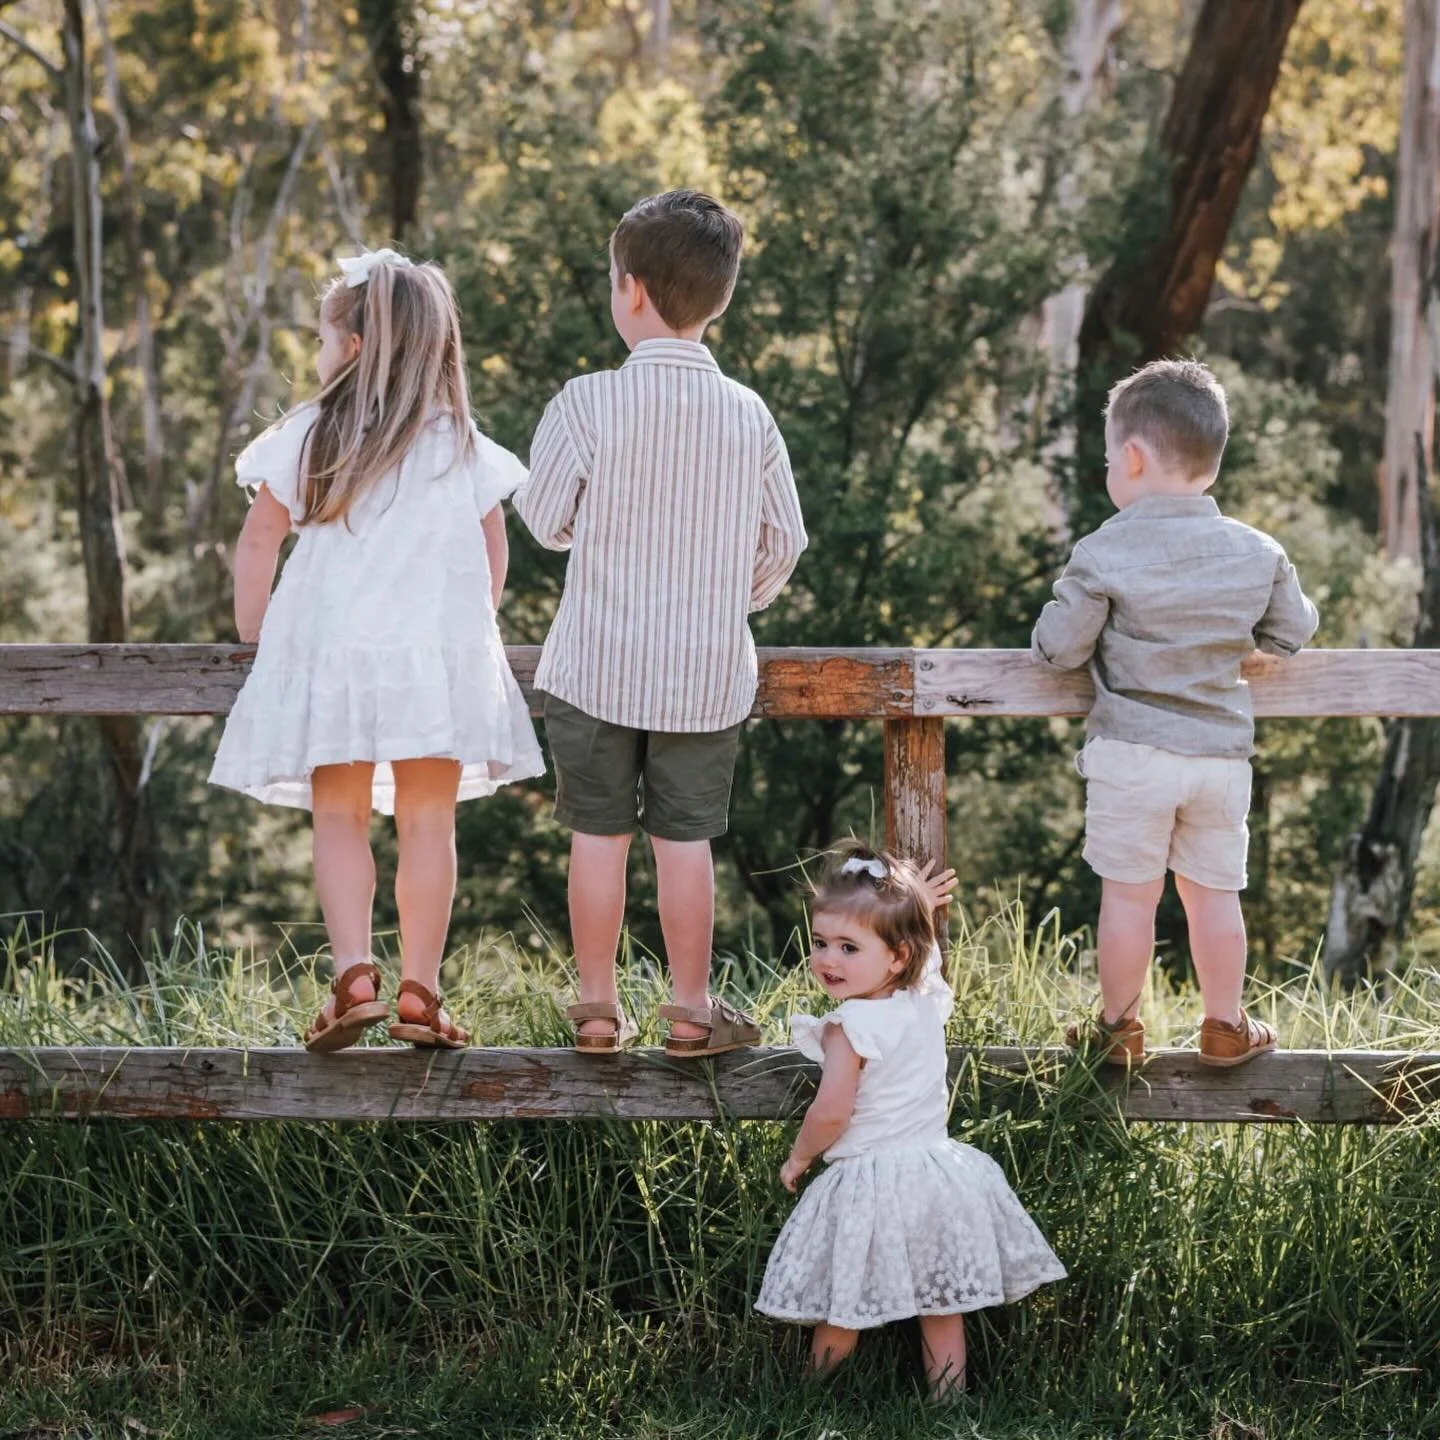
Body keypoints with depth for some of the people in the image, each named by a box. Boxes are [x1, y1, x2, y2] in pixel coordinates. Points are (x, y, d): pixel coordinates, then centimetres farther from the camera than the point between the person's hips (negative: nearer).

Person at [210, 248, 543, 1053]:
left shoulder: (309, 438, 2)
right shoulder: (463, 445, 6)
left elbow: (259, 542, 5)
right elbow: (493, 551, 11)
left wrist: (253, 633, 17)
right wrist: (472, 631, 24)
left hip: (329, 648, -1)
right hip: (440, 652, 1)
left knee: (340, 817, 6)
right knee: (428, 821, 4)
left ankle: (354, 977, -10)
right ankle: (420, 994, 1)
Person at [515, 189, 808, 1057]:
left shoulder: (587, 404, -14)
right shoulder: (748, 416, -5)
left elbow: (545, 522, -4)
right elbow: (784, 541, 4)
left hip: (598, 667, -2)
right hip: (708, 673, 2)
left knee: (599, 834, 9)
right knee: (685, 838, 10)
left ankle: (599, 1008, 16)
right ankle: (692, 1010, 17)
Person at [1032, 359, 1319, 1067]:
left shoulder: (1104, 554, -13)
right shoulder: (1258, 554, 0)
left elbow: (1058, 647, -9)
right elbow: (1293, 631, 12)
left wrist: (1051, 634, 14)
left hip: (1130, 753, -3)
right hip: (1221, 751, 3)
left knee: (1128, 894, 6)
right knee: (1214, 892, 14)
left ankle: (1119, 1029, 16)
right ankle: (1226, 1028, 23)